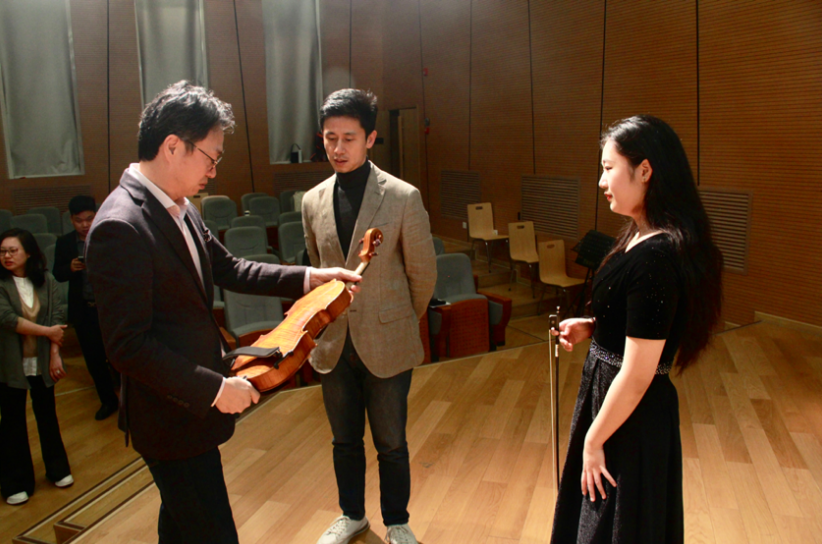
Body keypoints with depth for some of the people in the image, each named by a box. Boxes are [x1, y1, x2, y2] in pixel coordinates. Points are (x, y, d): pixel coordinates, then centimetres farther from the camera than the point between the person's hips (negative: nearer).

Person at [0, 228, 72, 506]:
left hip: (42, 361, 2)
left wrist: (55, 353, -12)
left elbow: (58, 316, -5)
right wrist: (47, 331, -16)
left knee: (47, 414, 14)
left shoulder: (46, 280, -1)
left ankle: (58, 469, 31)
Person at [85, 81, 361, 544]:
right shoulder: (120, 227, -26)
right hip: (171, 416, -9)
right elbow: (128, 346, -26)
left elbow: (229, 268, 11)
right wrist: (214, 387, -24)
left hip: (189, 403, 9)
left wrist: (308, 278, 3)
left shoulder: (180, 208, 2)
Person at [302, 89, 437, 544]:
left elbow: (423, 273, -3)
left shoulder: (403, 197, -12)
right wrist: (331, 318, 14)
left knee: (391, 444, 12)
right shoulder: (313, 201, 1)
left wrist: (402, 322, 8)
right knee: (344, 441, 20)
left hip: (386, 343, -3)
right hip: (334, 344, 4)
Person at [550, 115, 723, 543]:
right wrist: (592, 328, 2)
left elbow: (636, 374, -25)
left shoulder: (654, 258, -28)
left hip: (629, 416, -9)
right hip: (609, 393, 9)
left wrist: (593, 441, -15)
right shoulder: (643, 237, 3)